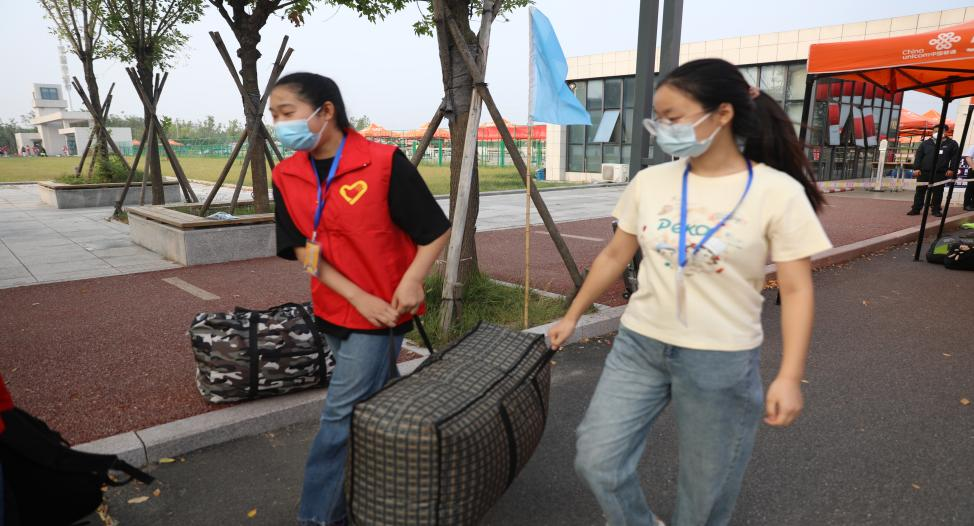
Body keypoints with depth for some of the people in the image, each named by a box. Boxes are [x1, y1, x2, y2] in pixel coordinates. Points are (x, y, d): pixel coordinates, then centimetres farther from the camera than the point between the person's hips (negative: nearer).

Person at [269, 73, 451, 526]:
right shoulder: (286, 177, -1)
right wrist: (358, 296, -14)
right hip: (332, 311, 6)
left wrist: (411, 281, -25)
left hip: (380, 312, -5)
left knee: (340, 415, -1)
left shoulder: (384, 163, -17)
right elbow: (303, 250, -3)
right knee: (375, 403, 21)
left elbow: (436, 231, -11)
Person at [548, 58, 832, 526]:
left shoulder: (777, 192, -10)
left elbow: (796, 290, -8)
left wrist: (789, 375, -14)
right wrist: (572, 316, 13)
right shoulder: (649, 182, 0)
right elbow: (614, 256, 9)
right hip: (638, 346, 4)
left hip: (721, 359, -3)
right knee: (597, 462, 2)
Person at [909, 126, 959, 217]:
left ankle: (936, 209, 11)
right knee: (920, 191, 2)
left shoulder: (952, 144, 7)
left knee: (937, 192, 3)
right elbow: (918, 156, 7)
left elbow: (955, 157, 5)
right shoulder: (926, 143, 9)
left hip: (940, 173, -1)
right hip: (924, 172, 1)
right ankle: (916, 209, 7)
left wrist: (952, 169, -4)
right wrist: (917, 168, -3)